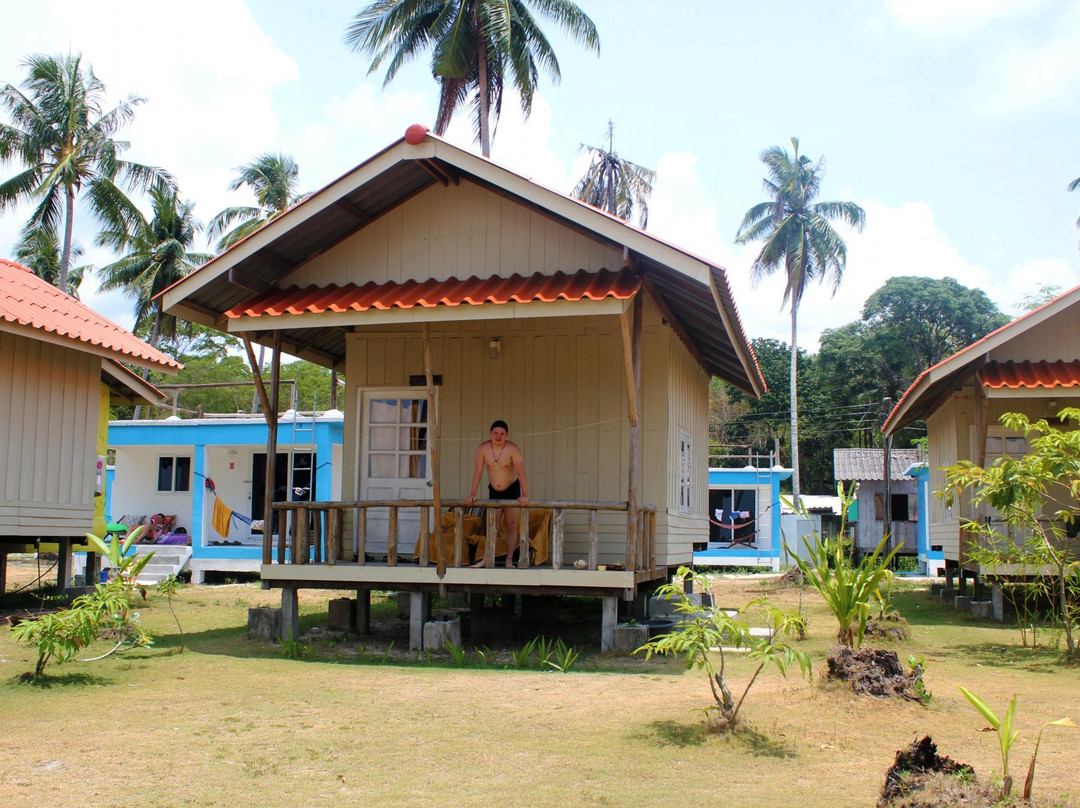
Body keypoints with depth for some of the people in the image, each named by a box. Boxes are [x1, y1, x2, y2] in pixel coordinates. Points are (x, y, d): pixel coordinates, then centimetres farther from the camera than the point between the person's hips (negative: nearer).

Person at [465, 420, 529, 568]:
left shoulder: (512, 449, -22)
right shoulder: (483, 448, -13)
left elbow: (521, 472, -29)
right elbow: (478, 472, -9)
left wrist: (525, 495, -37)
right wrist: (472, 495, -13)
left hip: (511, 490, -2)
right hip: (494, 491, 2)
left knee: (510, 526, 1)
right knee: (493, 526, 2)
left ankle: (509, 561, 5)